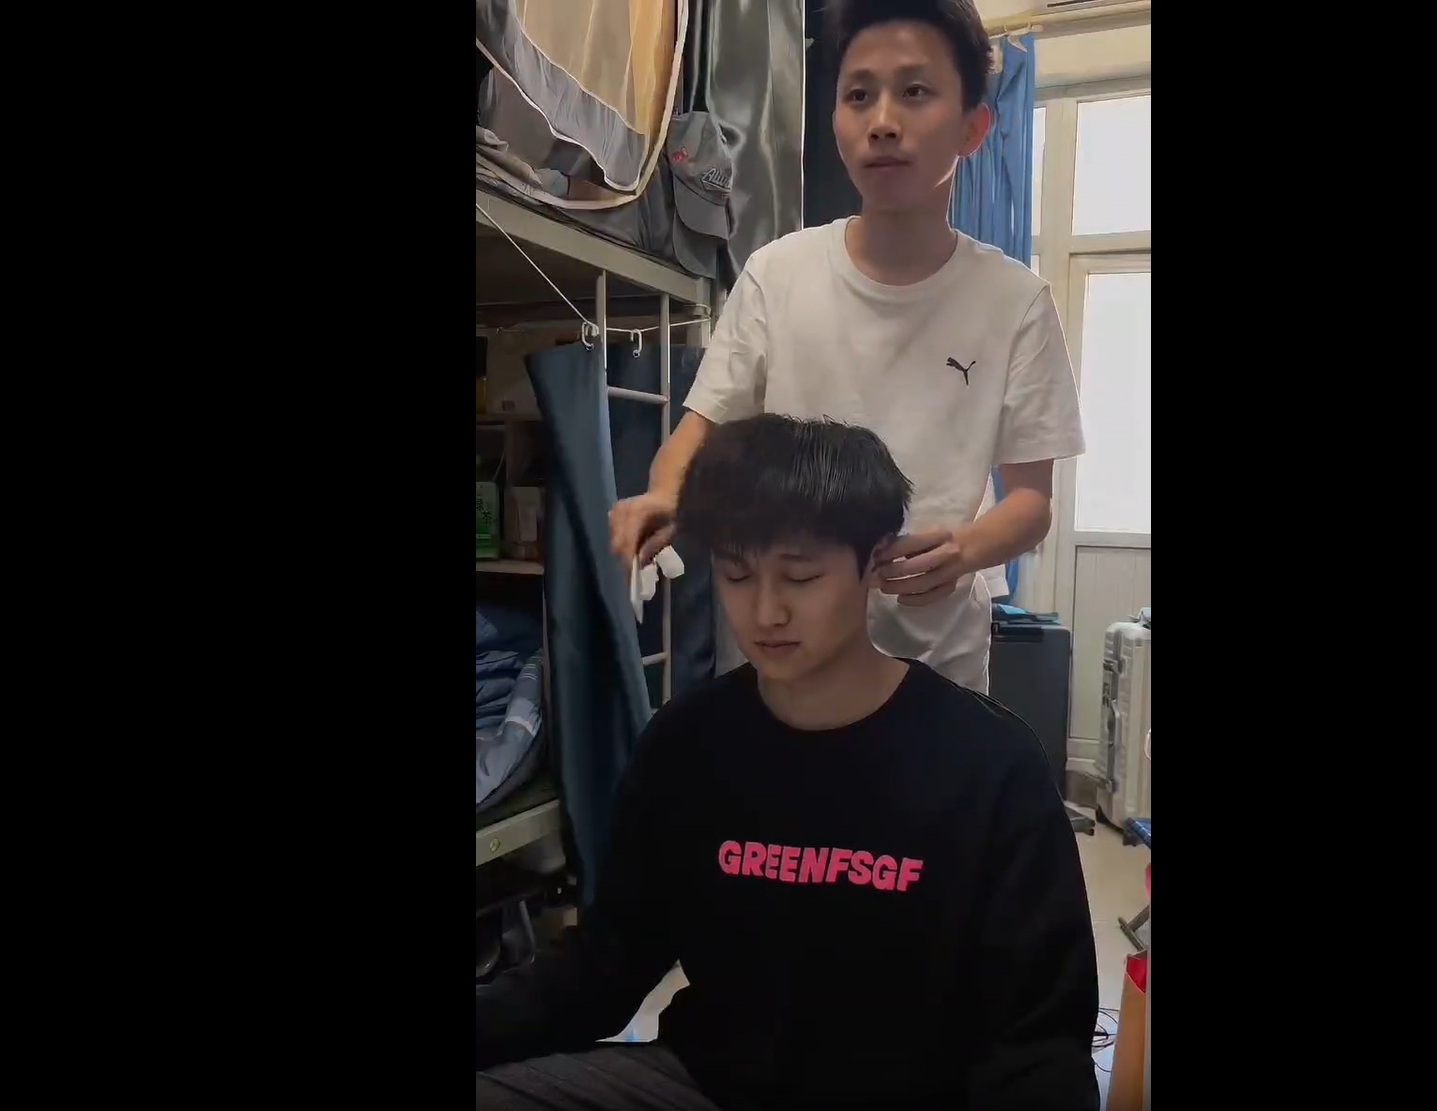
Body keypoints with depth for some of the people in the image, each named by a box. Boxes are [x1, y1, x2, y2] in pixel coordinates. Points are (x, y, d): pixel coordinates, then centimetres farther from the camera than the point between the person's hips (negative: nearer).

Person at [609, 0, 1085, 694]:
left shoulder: (1016, 301, -8)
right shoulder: (775, 274, -7)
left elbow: (1031, 497, -4)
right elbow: (705, 426, -2)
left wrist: (967, 548, -26)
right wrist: (666, 495, -25)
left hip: (936, 651, 0)